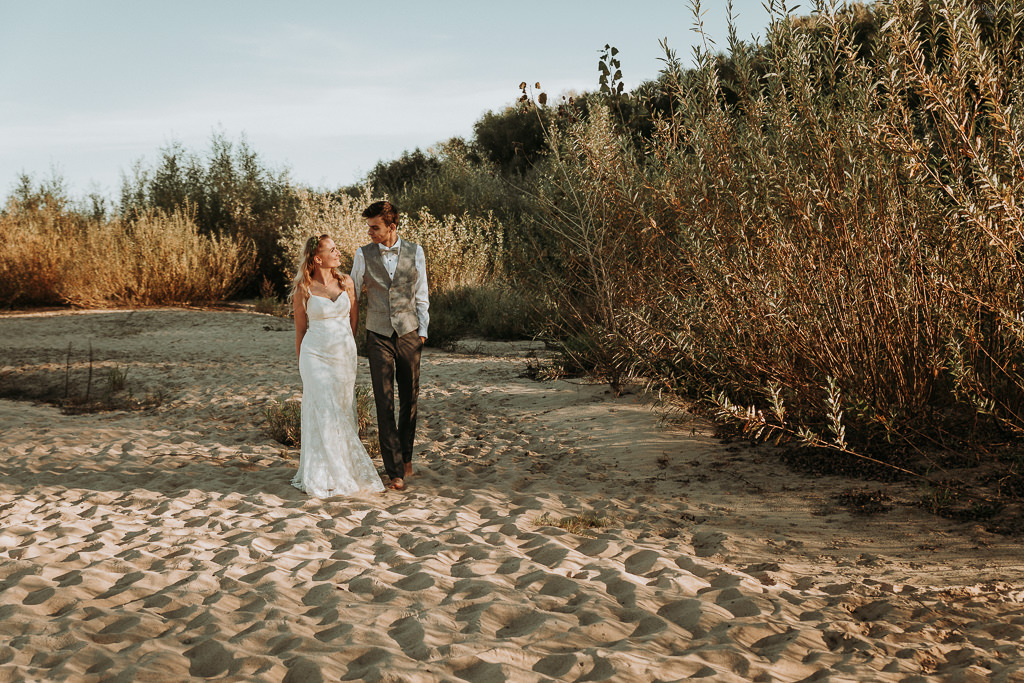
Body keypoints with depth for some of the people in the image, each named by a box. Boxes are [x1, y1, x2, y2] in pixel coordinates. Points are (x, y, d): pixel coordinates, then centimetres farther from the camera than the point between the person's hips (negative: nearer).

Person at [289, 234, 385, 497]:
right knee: (322, 414, -3)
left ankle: (346, 472, 18)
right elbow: (300, 330, 3)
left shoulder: (346, 282, 3)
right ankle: (322, 476, 7)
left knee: (344, 413, 8)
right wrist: (301, 367, 7)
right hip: (316, 355, -3)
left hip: (344, 355, 3)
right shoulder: (303, 290, -5)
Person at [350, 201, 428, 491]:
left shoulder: (415, 252, 1)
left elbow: (421, 294, 6)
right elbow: (352, 293, 5)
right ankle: (395, 470, 2)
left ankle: (406, 456, 31)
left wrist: (423, 329, 3)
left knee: (409, 398, 11)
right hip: (379, 336, -1)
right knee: (384, 402, -3)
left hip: (408, 332, 1)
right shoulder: (363, 255, -1)